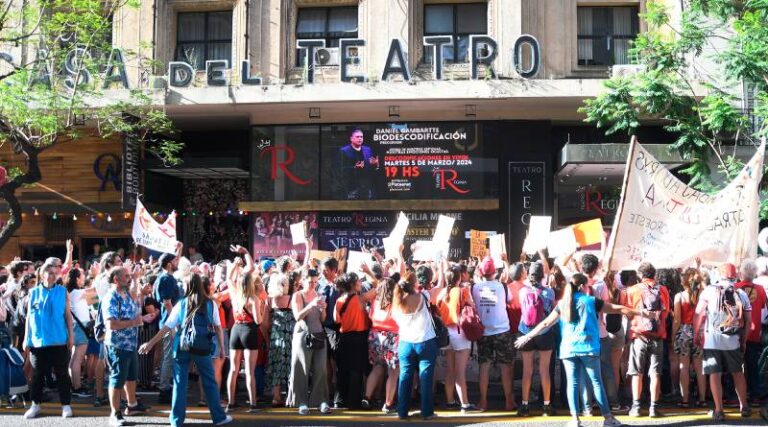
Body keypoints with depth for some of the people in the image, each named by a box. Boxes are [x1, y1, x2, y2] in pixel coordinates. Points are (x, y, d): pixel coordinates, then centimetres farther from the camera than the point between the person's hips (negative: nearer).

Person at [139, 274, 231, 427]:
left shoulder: (181, 304, 5)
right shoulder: (211, 304, 4)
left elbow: (167, 327, 3)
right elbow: (218, 328, 2)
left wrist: (150, 343, 7)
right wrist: (221, 348, 10)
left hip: (182, 346, 1)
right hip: (202, 347, -1)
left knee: (180, 383, 7)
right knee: (210, 382, 9)